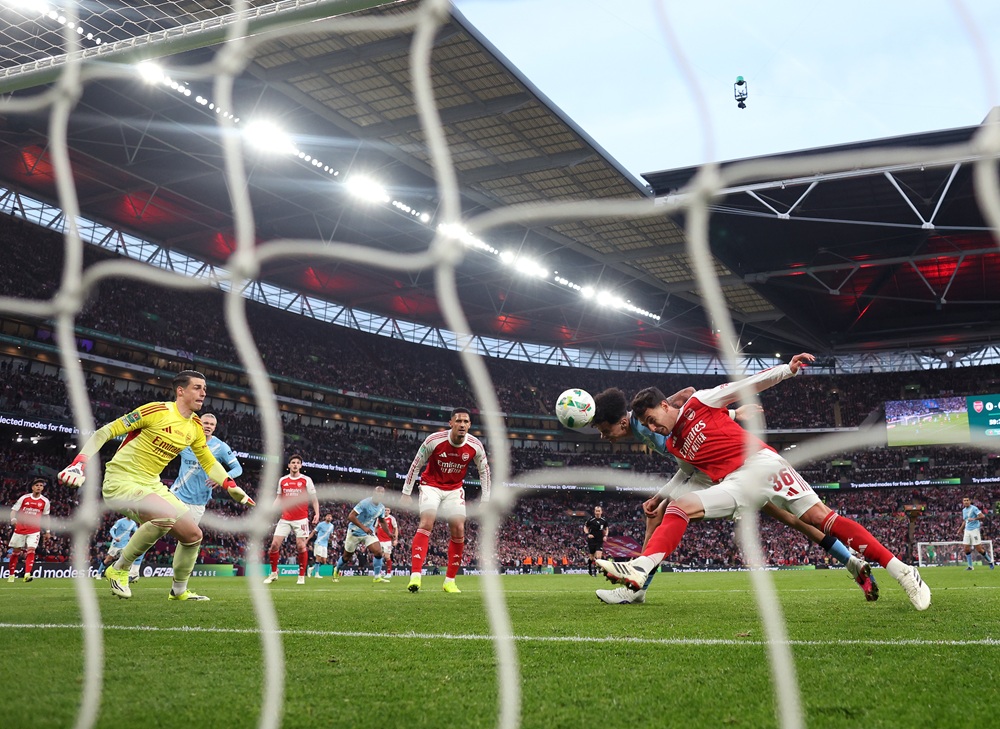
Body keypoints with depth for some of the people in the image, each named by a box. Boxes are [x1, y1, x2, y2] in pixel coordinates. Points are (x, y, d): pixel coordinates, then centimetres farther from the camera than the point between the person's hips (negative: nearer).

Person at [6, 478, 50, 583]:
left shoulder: (45, 501, 2)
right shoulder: (24, 498, -1)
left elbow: (46, 516, 13)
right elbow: (14, 510, 0)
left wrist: (47, 531, 12)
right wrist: (13, 519, -22)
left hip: (34, 530, -1)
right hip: (20, 529, 1)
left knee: (31, 550, -17)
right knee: (16, 551, 7)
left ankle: (27, 574, -24)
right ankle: (11, 574, 22)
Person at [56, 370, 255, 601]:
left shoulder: (195, 426, 6)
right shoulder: (157, 411, -17)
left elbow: (209, 462, 19)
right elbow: (105, 432, -15)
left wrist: (233, 488, 8)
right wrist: (80, 462, -26)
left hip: (151, 484, 8)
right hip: (121, 480, -8)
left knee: (193, 535, 3)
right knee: (166, 515, -33)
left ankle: (179, 590, 25)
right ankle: (119, 569, -12)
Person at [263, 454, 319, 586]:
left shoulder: (306, 480, 0)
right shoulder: (282, 480, 9)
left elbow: (314, 499, 2)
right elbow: (279, 498, 19)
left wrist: (316, 513, -10)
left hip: (301, 519, -3)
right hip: (285, 519, 3)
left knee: (301, 546, -7)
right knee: (275, 544, -4)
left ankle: (301, 576, 5)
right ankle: (274, 573, 13)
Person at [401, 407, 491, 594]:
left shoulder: (475, 446, -15)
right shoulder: (434, 440, -22)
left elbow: (484, 470, 2)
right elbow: (416, 465, -9)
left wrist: (485, 500, 0)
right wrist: (406, 493, -6)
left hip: (454, 490, 3)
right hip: (431, 486, -3)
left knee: (459, 530, -6)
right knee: (426, 524, -22)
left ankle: (450, 581, 5)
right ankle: (415, 576, -28)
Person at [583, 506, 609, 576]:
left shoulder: (604, 520, 1)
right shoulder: (591, 520, -7)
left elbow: (606, 529, 17)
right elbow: (585, 527, 6)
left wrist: (605, 535, 1)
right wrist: (587, 534, -10)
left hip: (600, 541, 1)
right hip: (591, 541, -1)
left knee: (598, 557, -14)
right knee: (591, 557, 6)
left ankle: (594, 571, -1)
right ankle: (589, 569, 32)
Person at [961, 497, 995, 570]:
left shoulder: (974, 508, -8)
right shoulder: (964, 510, 14)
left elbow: (982, 516, -19)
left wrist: (974, 519, -31)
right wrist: (961, 530, 23)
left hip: (974, 530, -6)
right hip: (967, 530, 6)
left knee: (979, 549, -5)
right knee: (967, 549, -1)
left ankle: (990, 562, 16)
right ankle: (970, 566, 6)